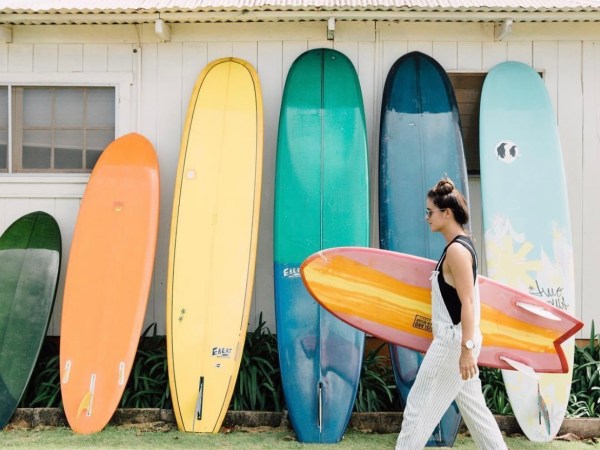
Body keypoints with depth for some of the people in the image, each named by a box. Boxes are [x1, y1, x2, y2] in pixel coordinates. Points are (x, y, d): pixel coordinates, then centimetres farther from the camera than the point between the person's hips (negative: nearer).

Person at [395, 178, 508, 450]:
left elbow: (468, 302, -21)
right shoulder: (459, 246, 12)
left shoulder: (457, 250, -17)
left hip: (454, 340, -10)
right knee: (472, 407, 16)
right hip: (456, 339, 10)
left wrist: (466, 349, -24)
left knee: (419, 405, -2)